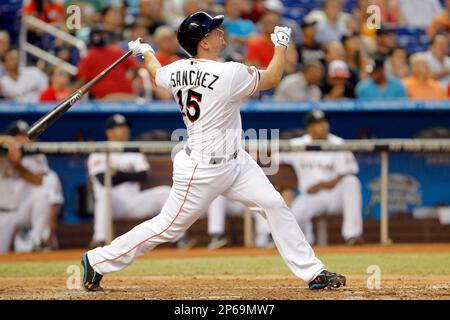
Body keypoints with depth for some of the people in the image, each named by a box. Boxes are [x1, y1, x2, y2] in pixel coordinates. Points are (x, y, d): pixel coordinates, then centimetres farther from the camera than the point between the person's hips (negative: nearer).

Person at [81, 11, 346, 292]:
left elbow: (157, 73, 22)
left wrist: (145, 52, 42)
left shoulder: (178, 71, -2)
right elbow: (272, 78, -10)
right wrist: (281, 44, 3)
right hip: (202, 171, -9)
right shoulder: (230, 74, -25)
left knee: (275, 204, 3)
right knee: (168, 227, 1)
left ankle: (312, 272, 6)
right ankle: (98, 261, 13)